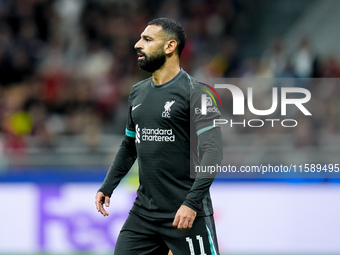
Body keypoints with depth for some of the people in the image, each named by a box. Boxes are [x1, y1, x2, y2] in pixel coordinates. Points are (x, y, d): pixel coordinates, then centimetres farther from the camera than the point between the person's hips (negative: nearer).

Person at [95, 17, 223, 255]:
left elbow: (213, 151, -16)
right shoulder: (138, 92, 13)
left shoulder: (195, 92, -10)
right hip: (143, 212, 7)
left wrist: (192, 203, -24)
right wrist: (107, 187, 15)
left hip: (185, 214, -7)